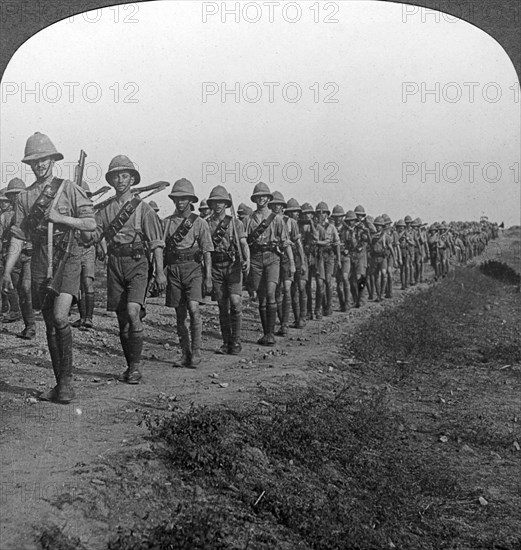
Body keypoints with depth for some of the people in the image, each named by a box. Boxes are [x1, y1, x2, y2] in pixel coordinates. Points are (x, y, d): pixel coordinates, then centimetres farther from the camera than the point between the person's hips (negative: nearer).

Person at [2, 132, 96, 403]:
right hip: (40, 261, 4)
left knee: (60, 317, -19)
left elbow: (91, 223, -2)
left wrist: (59, 218, -13)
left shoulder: (69, 189, 2)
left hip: (66, 259, -4)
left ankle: (67, 379, -9)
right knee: (50, 324, 6)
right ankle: (60, 384, 15)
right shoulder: (25, 197, 10)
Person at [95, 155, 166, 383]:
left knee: (133, 312, -20)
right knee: (122, 318, 7)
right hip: (114, 264, 4)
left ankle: (136, 366, -12)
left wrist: (160, 272, -9)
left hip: (137, 264, -4)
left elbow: (156, 243, -3)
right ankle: (130, 367, 18)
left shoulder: (142, 208, 0)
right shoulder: (105, 210, 11)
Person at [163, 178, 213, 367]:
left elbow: (207, 252, 1)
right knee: (179, 314, 6)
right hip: (173, 269, 3)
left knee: (193, 309, -17)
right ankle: (185, 354, 14)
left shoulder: (199, 223, 2)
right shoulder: (166, 222, 10)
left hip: (193, 268, -3)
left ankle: (196, 351, -8)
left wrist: (208, 277, -5)